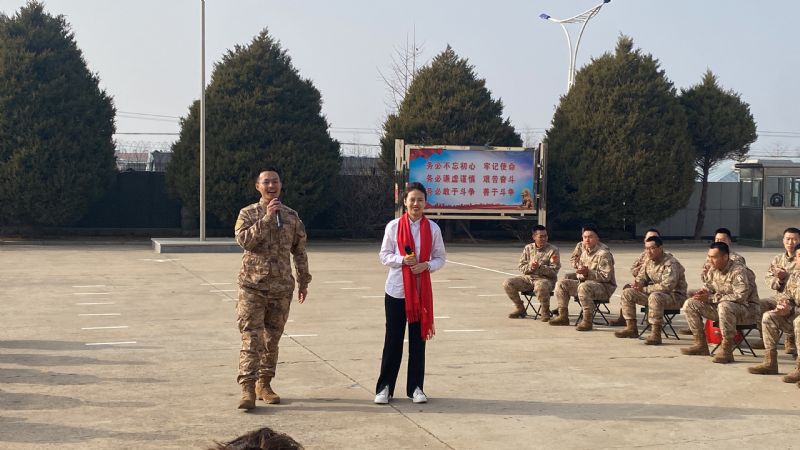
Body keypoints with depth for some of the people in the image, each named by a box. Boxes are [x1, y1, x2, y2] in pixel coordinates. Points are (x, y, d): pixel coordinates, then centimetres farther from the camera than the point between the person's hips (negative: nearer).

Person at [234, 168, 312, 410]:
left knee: (272, 338, 10)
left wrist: (303, 281, 15)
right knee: (251, 338, -10)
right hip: (253, 286, -3)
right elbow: (244, 240, -18)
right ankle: (247, 388, -12)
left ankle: (264, 383, 21)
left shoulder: (292, 216, 8)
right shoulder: (248, 213, 0)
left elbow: (300, 251, 14)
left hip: (281, 288, 3)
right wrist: (267, 218, -21)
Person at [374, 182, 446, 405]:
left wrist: (426, 265, -14)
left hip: (421, 290, 1)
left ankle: (415, 387, 15)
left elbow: (440, 257, 6)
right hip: (396, 289, -1)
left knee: (418, 338, 6)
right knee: (393, 338, 2)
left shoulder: (432, 228, 3)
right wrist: (402, 260, -17)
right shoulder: (394, 226, -1)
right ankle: (384, 387, 11)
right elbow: (384, 256, 1)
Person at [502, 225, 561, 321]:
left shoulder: (553, 250, -3)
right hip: (528, 277, 5)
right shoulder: (528, 248, 10)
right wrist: (530, 267, -15)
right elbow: (521, 267, 8)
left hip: (545, 279, -5)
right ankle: (520, 309, 6)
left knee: (541, 287, -41)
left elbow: (554, 271, -9)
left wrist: (539, 267, -23)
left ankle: (545, 312, -13)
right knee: (507, 284, -14)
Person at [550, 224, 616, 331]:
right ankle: (563, 316, 2)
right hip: (586, 282, 9)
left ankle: (587, 321, -34)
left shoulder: (603, 254, -15)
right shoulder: (585, 253, 12)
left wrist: (588, 273, -30)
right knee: (562, 284, 1)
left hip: (604, 286, -9)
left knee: (584, 287, -39)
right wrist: (581, 275, -7)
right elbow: (580, 273, 19)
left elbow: (606, 276, -21)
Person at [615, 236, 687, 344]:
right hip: (655, 292, 9)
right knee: (627, 292, 1)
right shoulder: (649, 261, 5)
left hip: (675, 296, -9)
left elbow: (667, 286, -31)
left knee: (655, 297, -41)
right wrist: (638, 283, -9)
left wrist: (645, 289, -25)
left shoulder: (671, 263, -21)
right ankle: (631, 328, 6)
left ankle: (656, 334, -37)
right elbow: (642, 276, 17)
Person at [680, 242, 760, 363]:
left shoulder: (739, 271, -22)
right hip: (721, 307, 8)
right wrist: (702, 292, -9)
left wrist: (711, 298, -30)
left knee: (724, 306, -42)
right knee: (690, 304, -3)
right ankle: (701, 345, 3)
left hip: (747, 309, -8)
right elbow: (709, 286, 18)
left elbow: (740, 296, -31)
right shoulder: (713, 270, 2)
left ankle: (727, 351, -34)